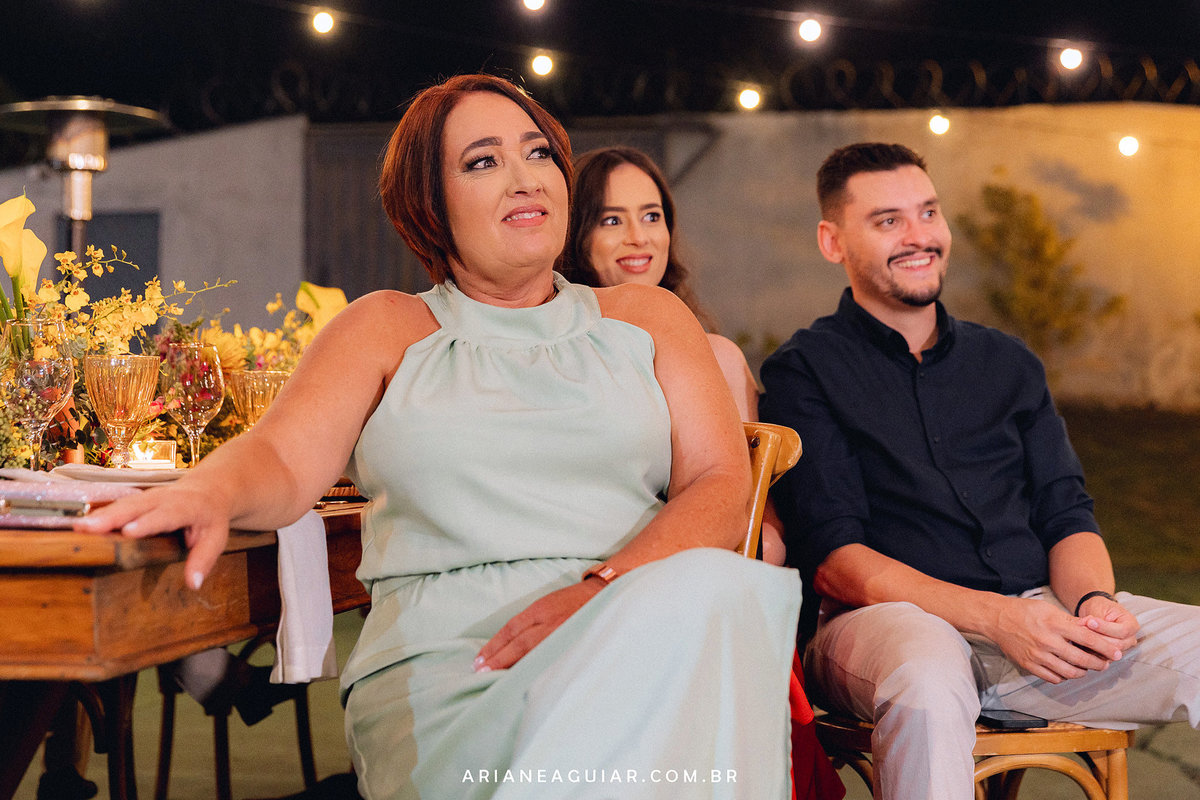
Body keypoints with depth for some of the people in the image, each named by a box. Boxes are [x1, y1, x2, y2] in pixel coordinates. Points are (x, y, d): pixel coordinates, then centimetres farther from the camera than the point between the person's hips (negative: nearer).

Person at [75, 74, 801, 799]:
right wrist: (214, 490, -23)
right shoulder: (386, 328, 20)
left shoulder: (645, 318, 22)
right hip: (440, 665, -4)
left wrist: (603, 590, -13)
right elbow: (284, 457, 4)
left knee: (710, 589, -35)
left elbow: (722, 486, 8)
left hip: (639, 638, 4)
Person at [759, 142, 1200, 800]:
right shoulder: (805, 370, 5)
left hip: (1038, 614, 5)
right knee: (927, 679, -40)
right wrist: (996, 616, -18)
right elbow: (834, 554, -5)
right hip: (885, 620, -4)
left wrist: (1093, 598, -9)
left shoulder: (1008, 364, 21)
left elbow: (1066, 516, 16)